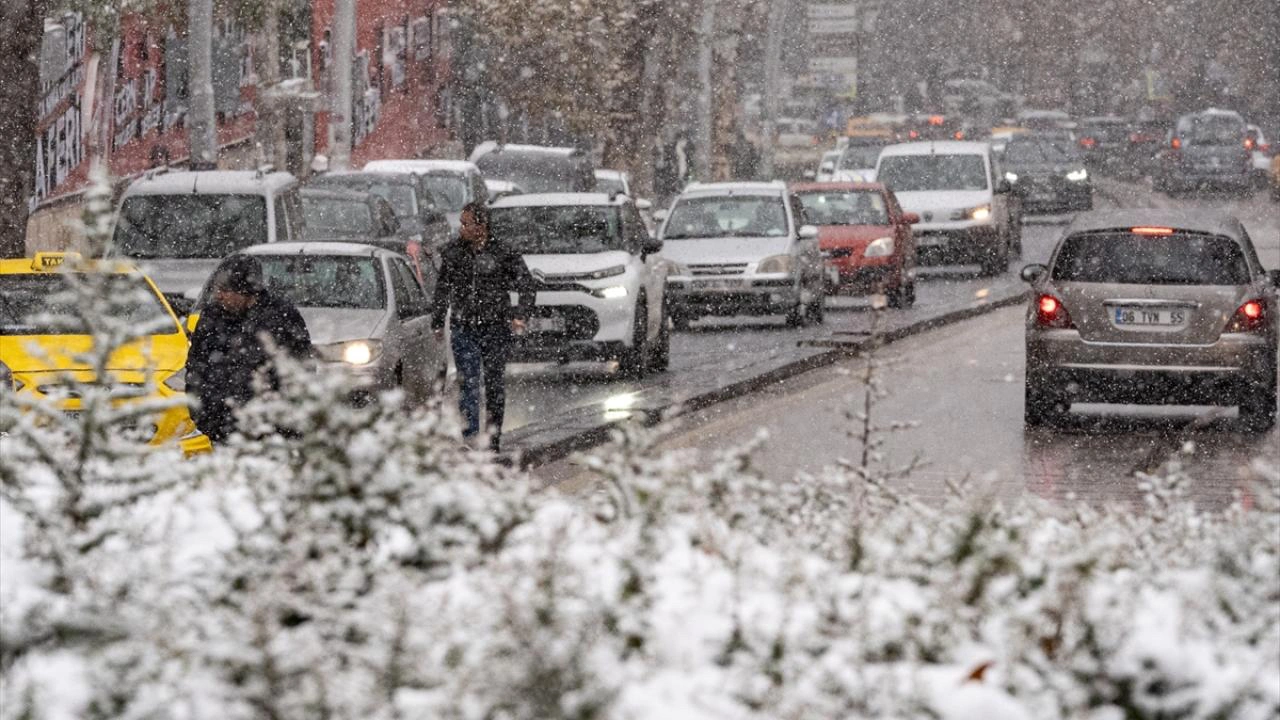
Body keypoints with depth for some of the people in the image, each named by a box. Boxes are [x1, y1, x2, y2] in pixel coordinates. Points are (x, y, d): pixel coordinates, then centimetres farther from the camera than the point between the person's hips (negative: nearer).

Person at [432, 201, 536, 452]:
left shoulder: (504, 254, -6)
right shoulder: (453, 252, 4)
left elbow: (528, 287, 2)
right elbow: (442, 288, 16)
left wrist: (520, 314, -12)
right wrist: (438, 321, 17)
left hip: (496, 328, -2)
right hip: (463, 328, 2)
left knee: (494, 384, 4)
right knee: (468, 383, -8)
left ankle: (493, 438, 13)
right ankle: (469, 436, -5)